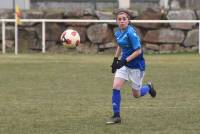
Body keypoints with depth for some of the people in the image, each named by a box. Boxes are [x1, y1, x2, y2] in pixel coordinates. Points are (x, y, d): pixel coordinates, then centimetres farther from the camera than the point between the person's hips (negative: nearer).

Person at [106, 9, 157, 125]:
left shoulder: (131, 33, -23)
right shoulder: (118, 33, 1)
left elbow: (138, 51, -23)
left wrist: (124, 61, -26)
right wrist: (115, 60, 16)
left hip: (136, 66, -6)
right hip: (124, 64, 6)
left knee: (136, 94, 6)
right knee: (116, 87, -11)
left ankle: (148, 87, 40)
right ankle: (116, 116, -5)